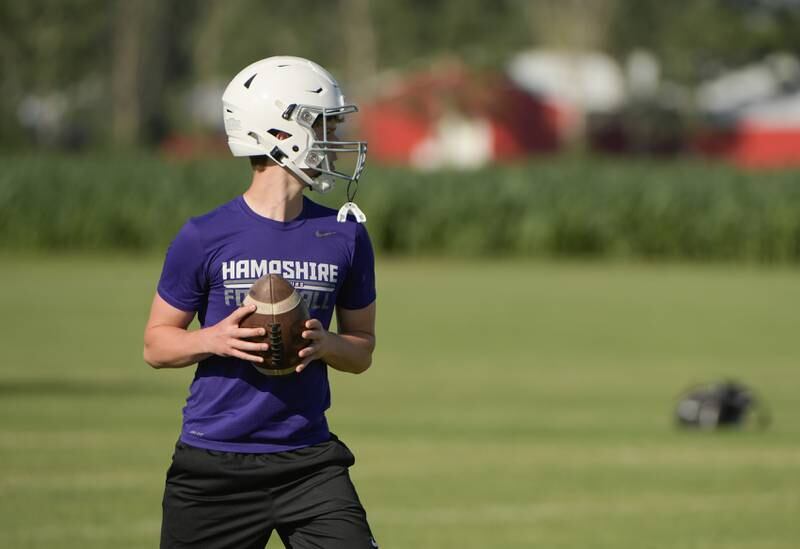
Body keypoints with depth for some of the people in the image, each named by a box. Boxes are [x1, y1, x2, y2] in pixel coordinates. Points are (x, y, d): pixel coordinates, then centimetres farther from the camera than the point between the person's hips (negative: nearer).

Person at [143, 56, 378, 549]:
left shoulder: (344, 236, 3)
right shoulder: (204, 238, -5)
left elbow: (362, 349, 12)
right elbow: (156, 344, 4)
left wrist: (327, 345, -10)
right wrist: (214, 339, -17)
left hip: (309, 460, 2)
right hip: (212, 466, -2)